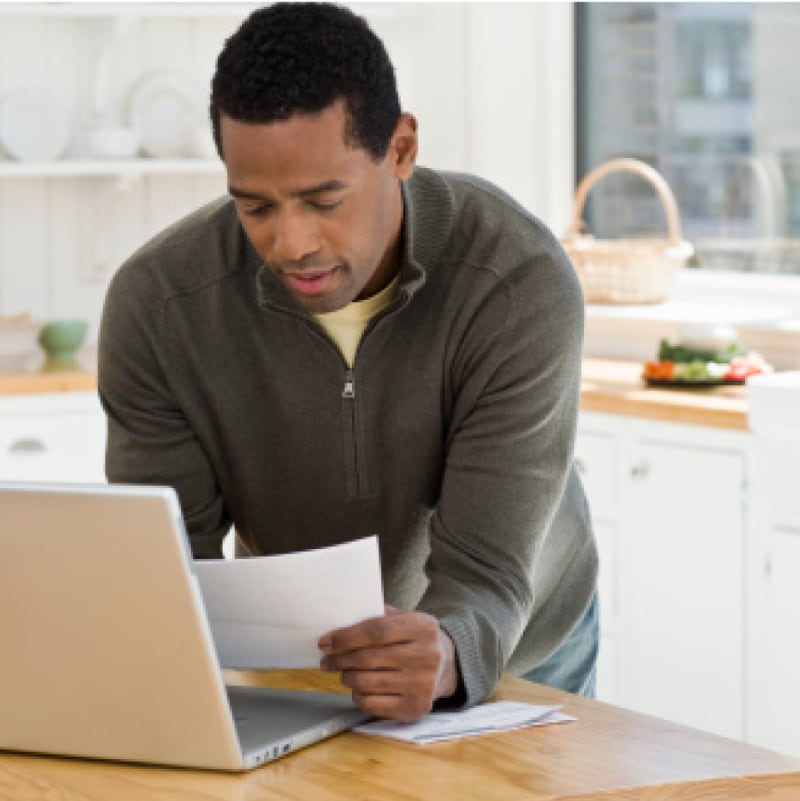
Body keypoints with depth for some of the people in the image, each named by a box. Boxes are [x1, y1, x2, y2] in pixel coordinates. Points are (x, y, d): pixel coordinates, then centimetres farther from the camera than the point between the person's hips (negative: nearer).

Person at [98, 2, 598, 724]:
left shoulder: (522, 285, -24)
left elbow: (485, 577, -27)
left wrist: (445, 658, -50)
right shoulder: (156, 304, -17)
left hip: (509, 655, -1)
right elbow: (165, 564, -13)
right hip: (290, 658, 2)